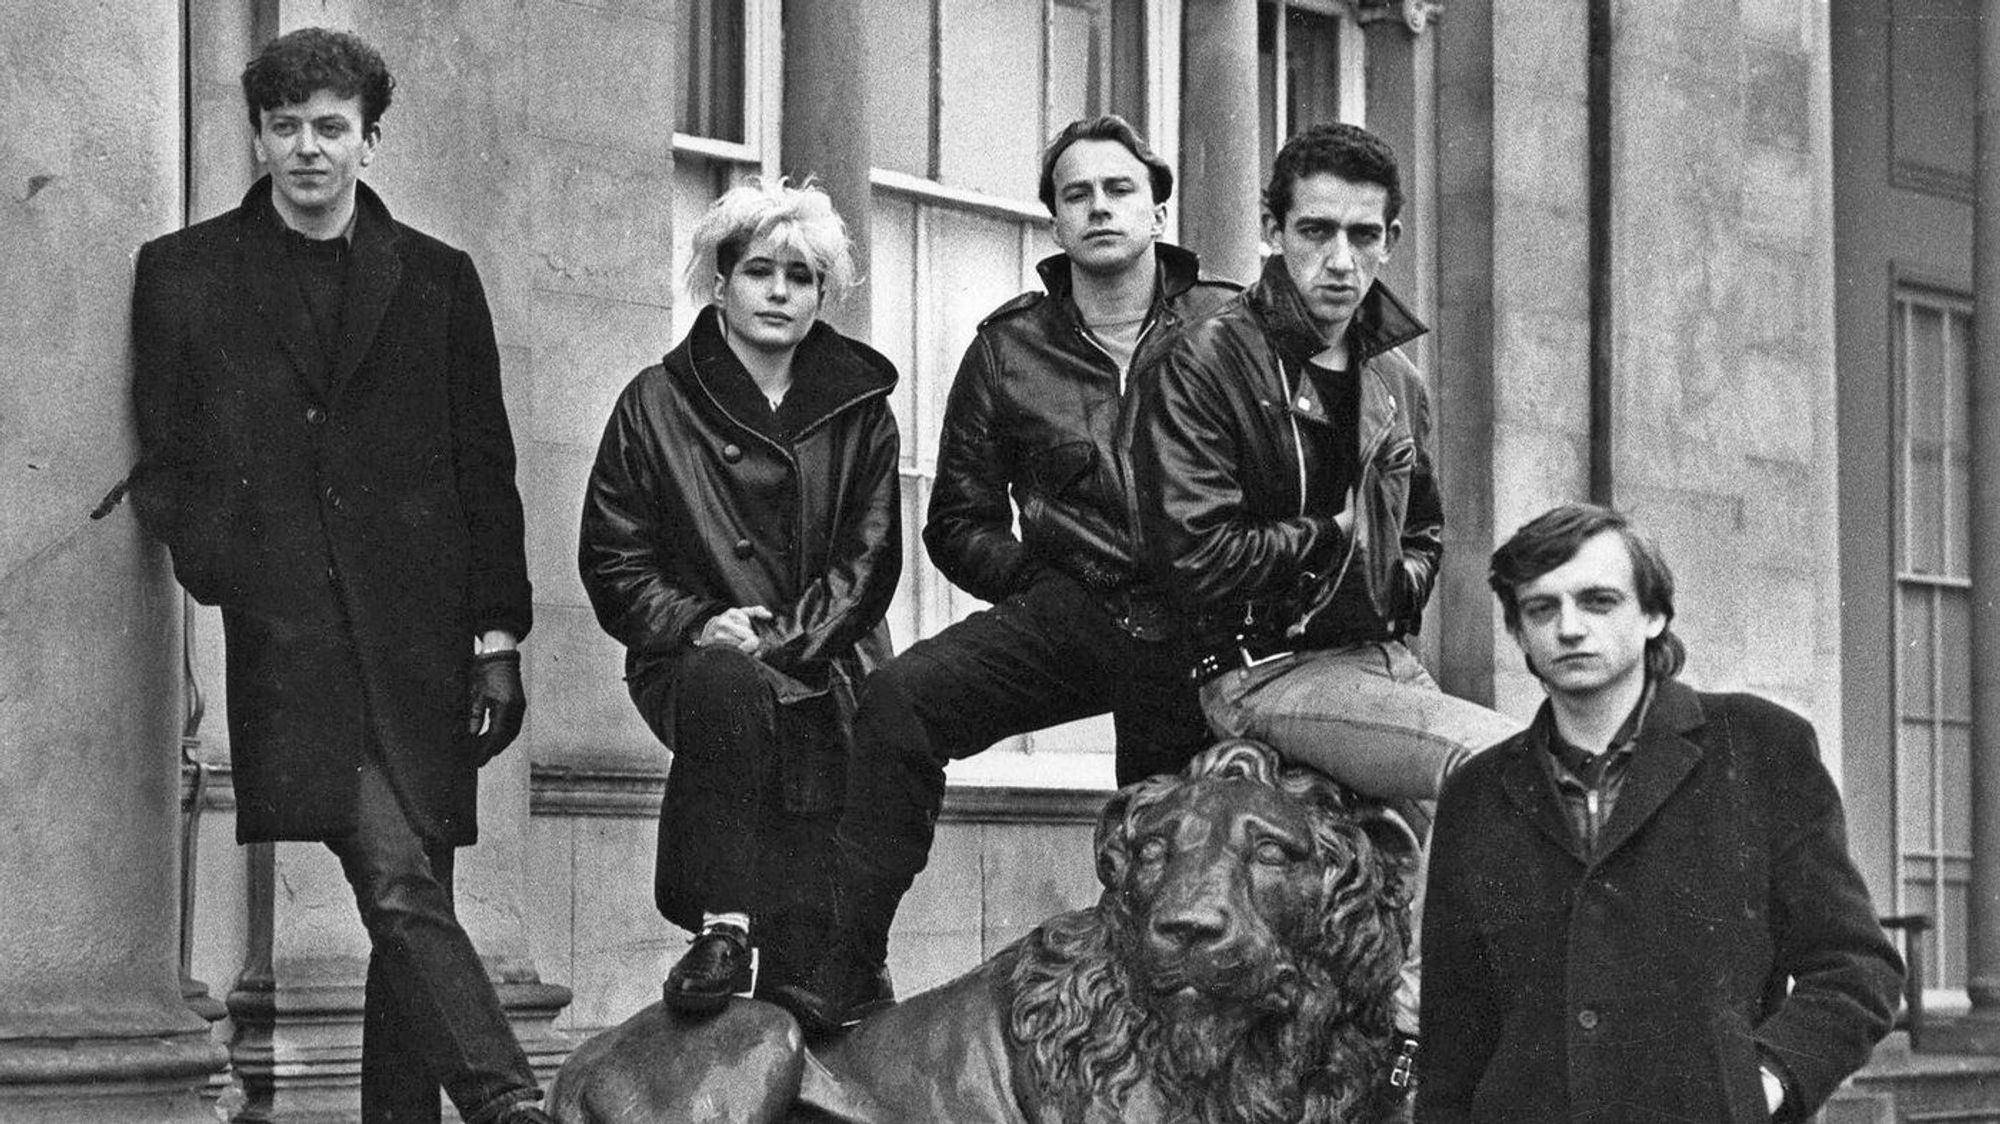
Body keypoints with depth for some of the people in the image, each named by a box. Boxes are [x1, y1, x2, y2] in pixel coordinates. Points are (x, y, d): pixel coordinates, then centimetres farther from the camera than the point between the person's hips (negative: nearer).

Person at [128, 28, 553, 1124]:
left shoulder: (437, 280, 14)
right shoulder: (181, 274, 10)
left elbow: (486, 470, 12)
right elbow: (161, 466, 9)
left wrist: (497, 637, 5)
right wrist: (212, 579, -5)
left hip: (416, 639, 3)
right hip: (280, 641, -2)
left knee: (406, 895, 2)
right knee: (396, 882, -17)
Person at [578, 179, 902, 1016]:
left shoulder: (860, 412, 12)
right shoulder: (655, 405, 7)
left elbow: (868, 560, 4)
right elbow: (613, 562, 5)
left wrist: (789, 639, -11)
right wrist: (698, 626, -12)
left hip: (823, 669, 2)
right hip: (696, 657, -2)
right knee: (724, 687, -38)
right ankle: (723, 929, -37)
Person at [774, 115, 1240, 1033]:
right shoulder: (1009, 346, 9)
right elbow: (960, 521, 16)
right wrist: (1036, 578, 2)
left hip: (1188, 637, -1)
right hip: (1064, 609, 1)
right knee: (899, 700, -23)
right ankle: (845, 971, -23)